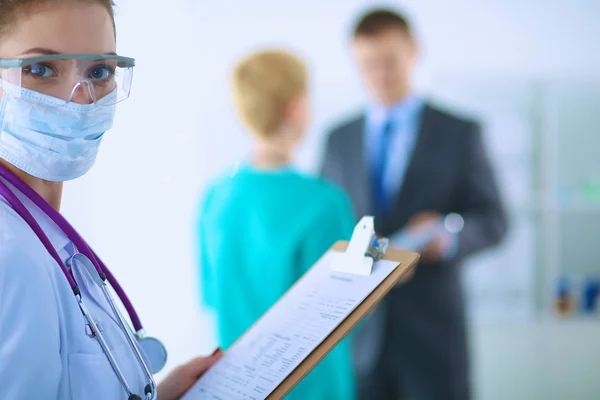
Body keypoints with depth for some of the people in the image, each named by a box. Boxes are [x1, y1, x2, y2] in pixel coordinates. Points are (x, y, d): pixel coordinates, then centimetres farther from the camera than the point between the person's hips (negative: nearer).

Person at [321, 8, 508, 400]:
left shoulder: (460, 133, 2)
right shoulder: (339, 139, 11)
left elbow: (493, 221, 2)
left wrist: (449, 237, -18)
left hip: (431, 328, -2)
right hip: (356, 332, 2)